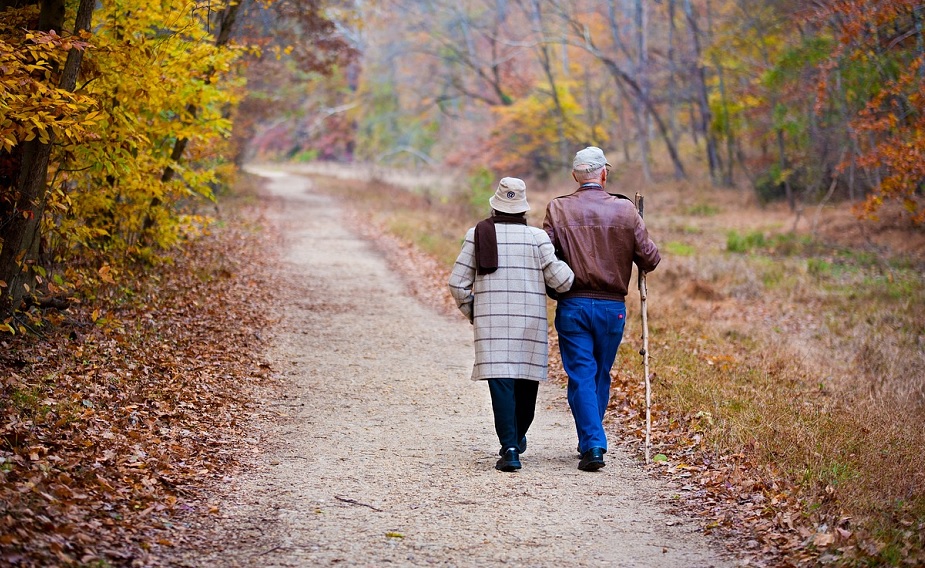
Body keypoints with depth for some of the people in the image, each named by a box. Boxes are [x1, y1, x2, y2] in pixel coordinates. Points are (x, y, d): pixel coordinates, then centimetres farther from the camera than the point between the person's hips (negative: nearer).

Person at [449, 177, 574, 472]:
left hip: (491, 321, 0)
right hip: (531, 320, 0)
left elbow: (457, 283, 1)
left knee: (501, 382, -4)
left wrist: (471, 312, 17)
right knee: (527, 380, 17)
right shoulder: (537, 237, -2)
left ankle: (510, 447, -17)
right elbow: (561, 279, -6)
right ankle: (517, 438, 33)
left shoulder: (478, 234, 1)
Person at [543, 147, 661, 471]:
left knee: (581, 376, 1)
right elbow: (650, 259, -1)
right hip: (612, 306, 1)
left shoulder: (558, 210, -4)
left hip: (573, 305, -1)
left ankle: (592, 445, -9)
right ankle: (590, 441, 25)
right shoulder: (625, 210, -2)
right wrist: (643, 265, 21)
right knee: (601, 375, 15)